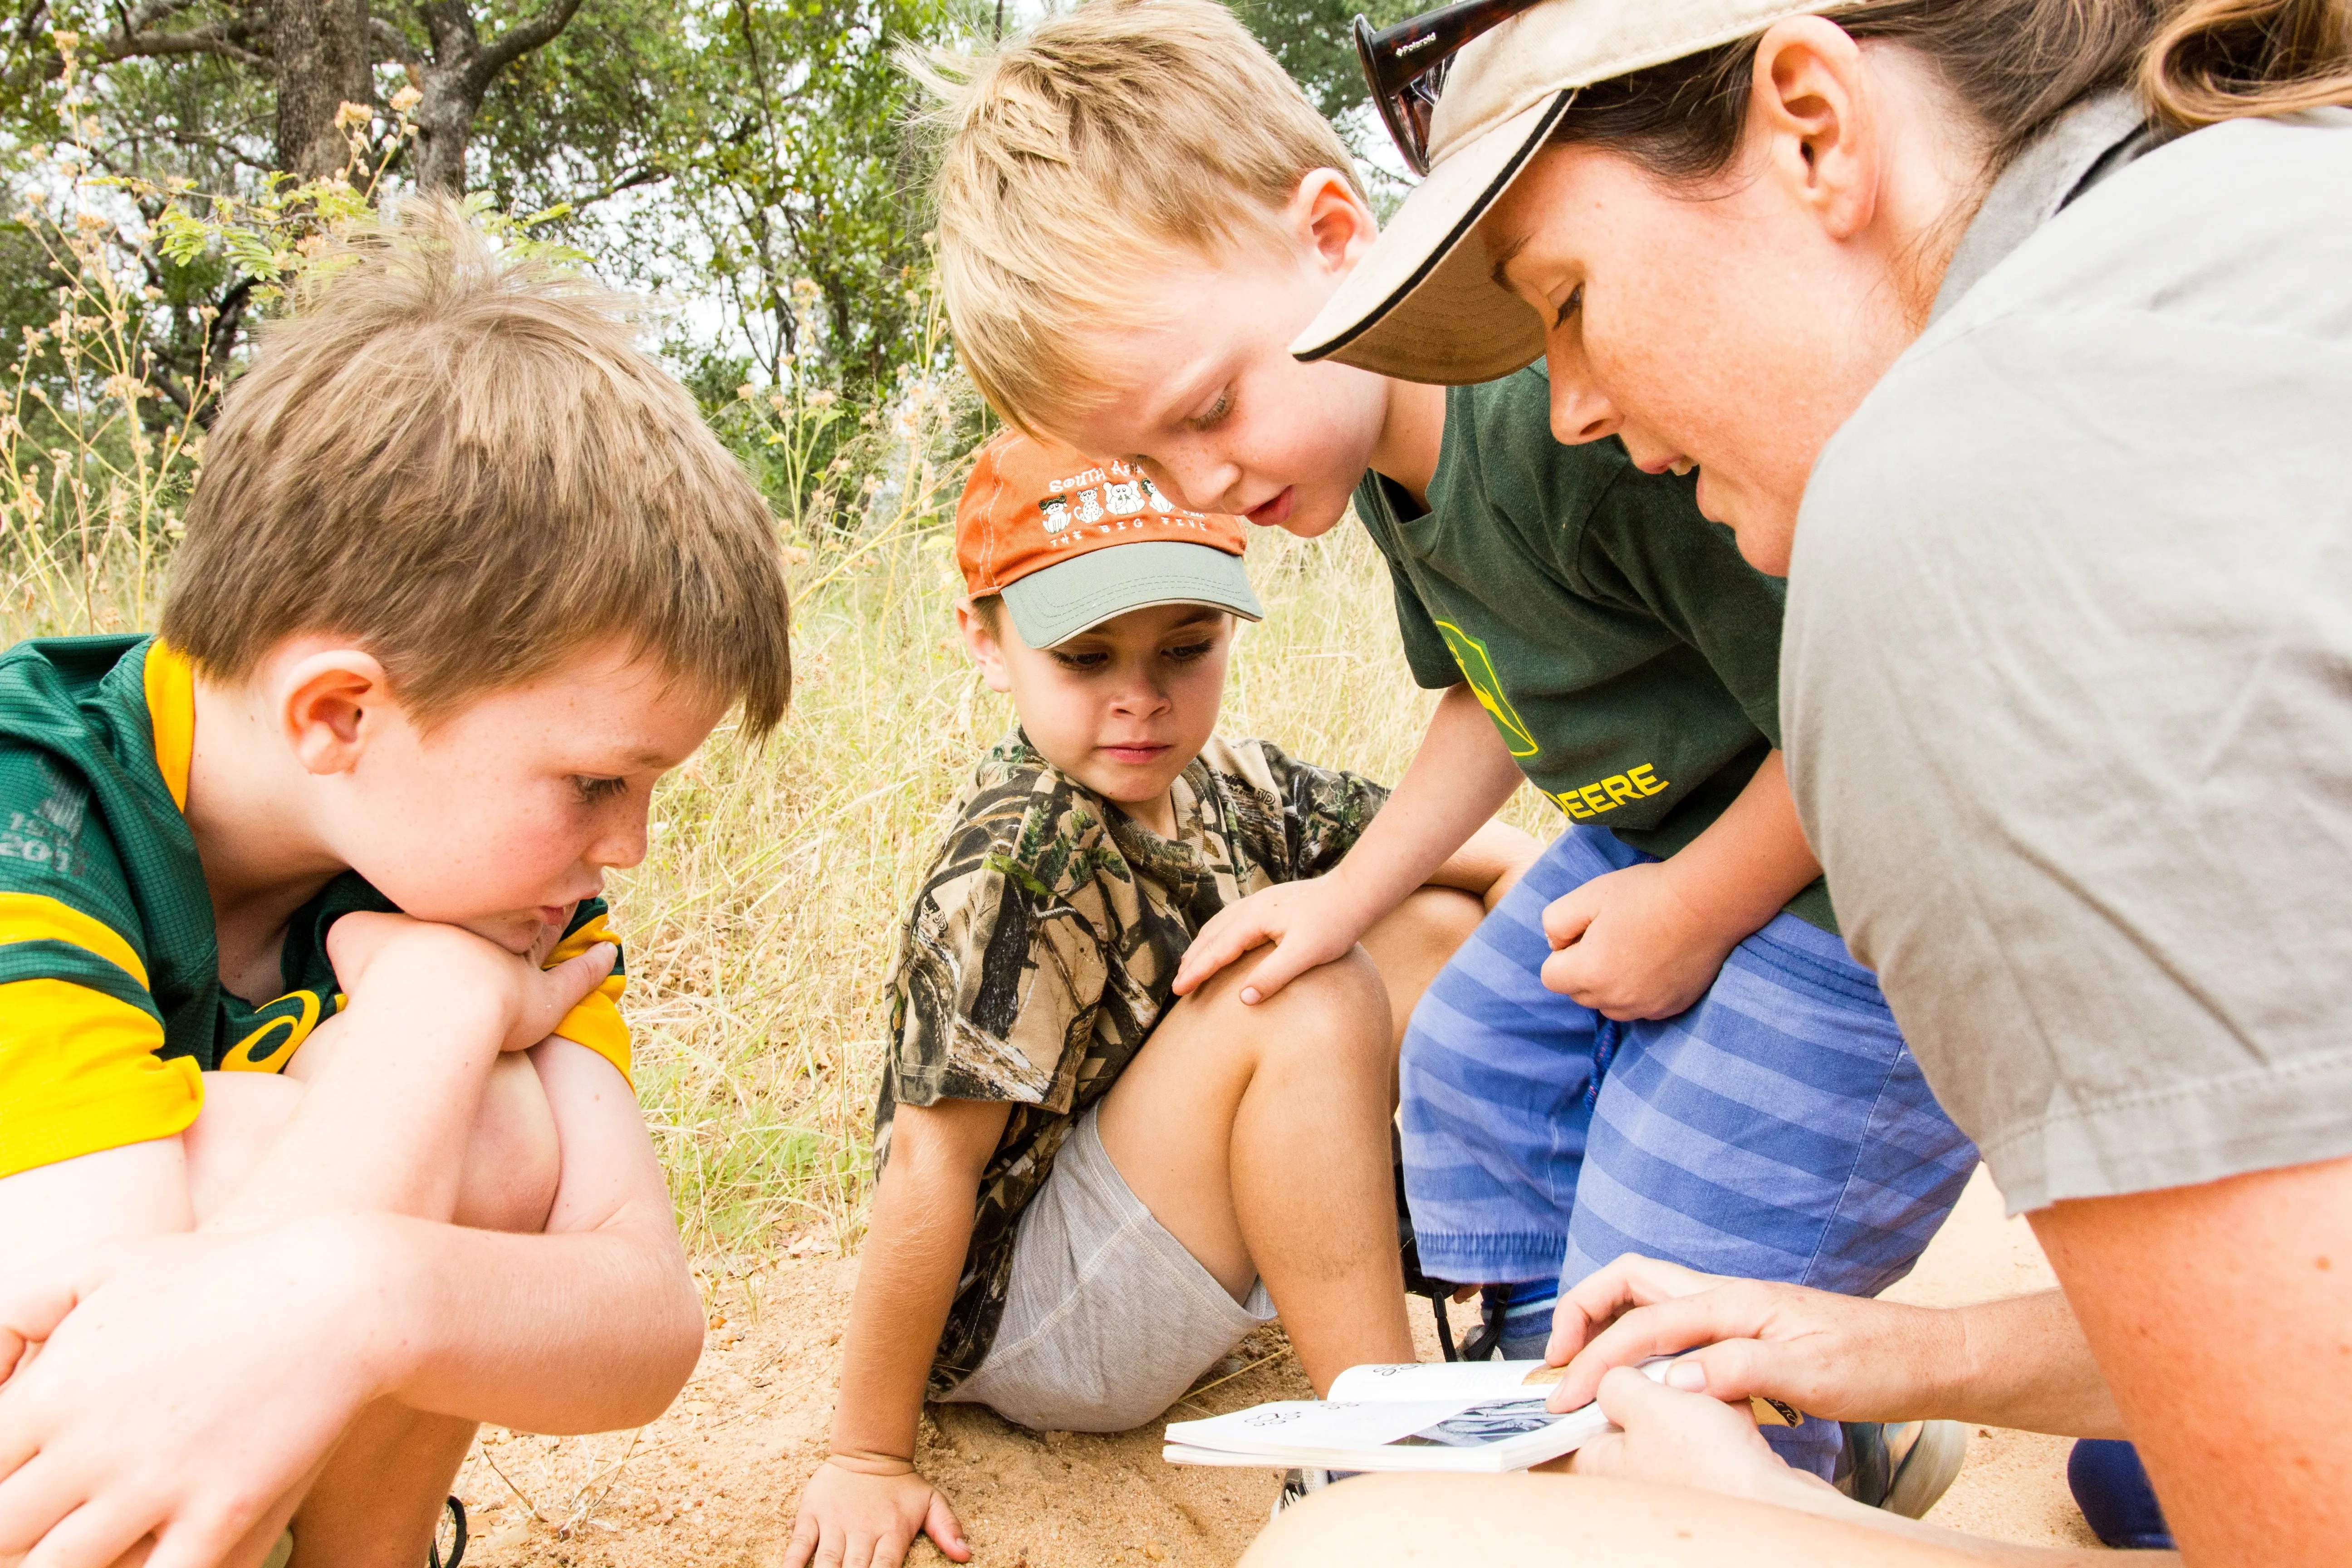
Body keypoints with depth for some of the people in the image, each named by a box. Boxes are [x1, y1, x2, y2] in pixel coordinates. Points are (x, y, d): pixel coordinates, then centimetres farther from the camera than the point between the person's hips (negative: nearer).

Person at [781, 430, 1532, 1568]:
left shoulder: (1219, 783, -2)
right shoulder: (1019, 868, -27)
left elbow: (1489, 851, 6)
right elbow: (931, 1159, -26)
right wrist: (869, 1462, -21)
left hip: (1176, 1250, 9)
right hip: (1020, 1326, -8)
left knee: (1439, 927, 2)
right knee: (1310, 999, -28)